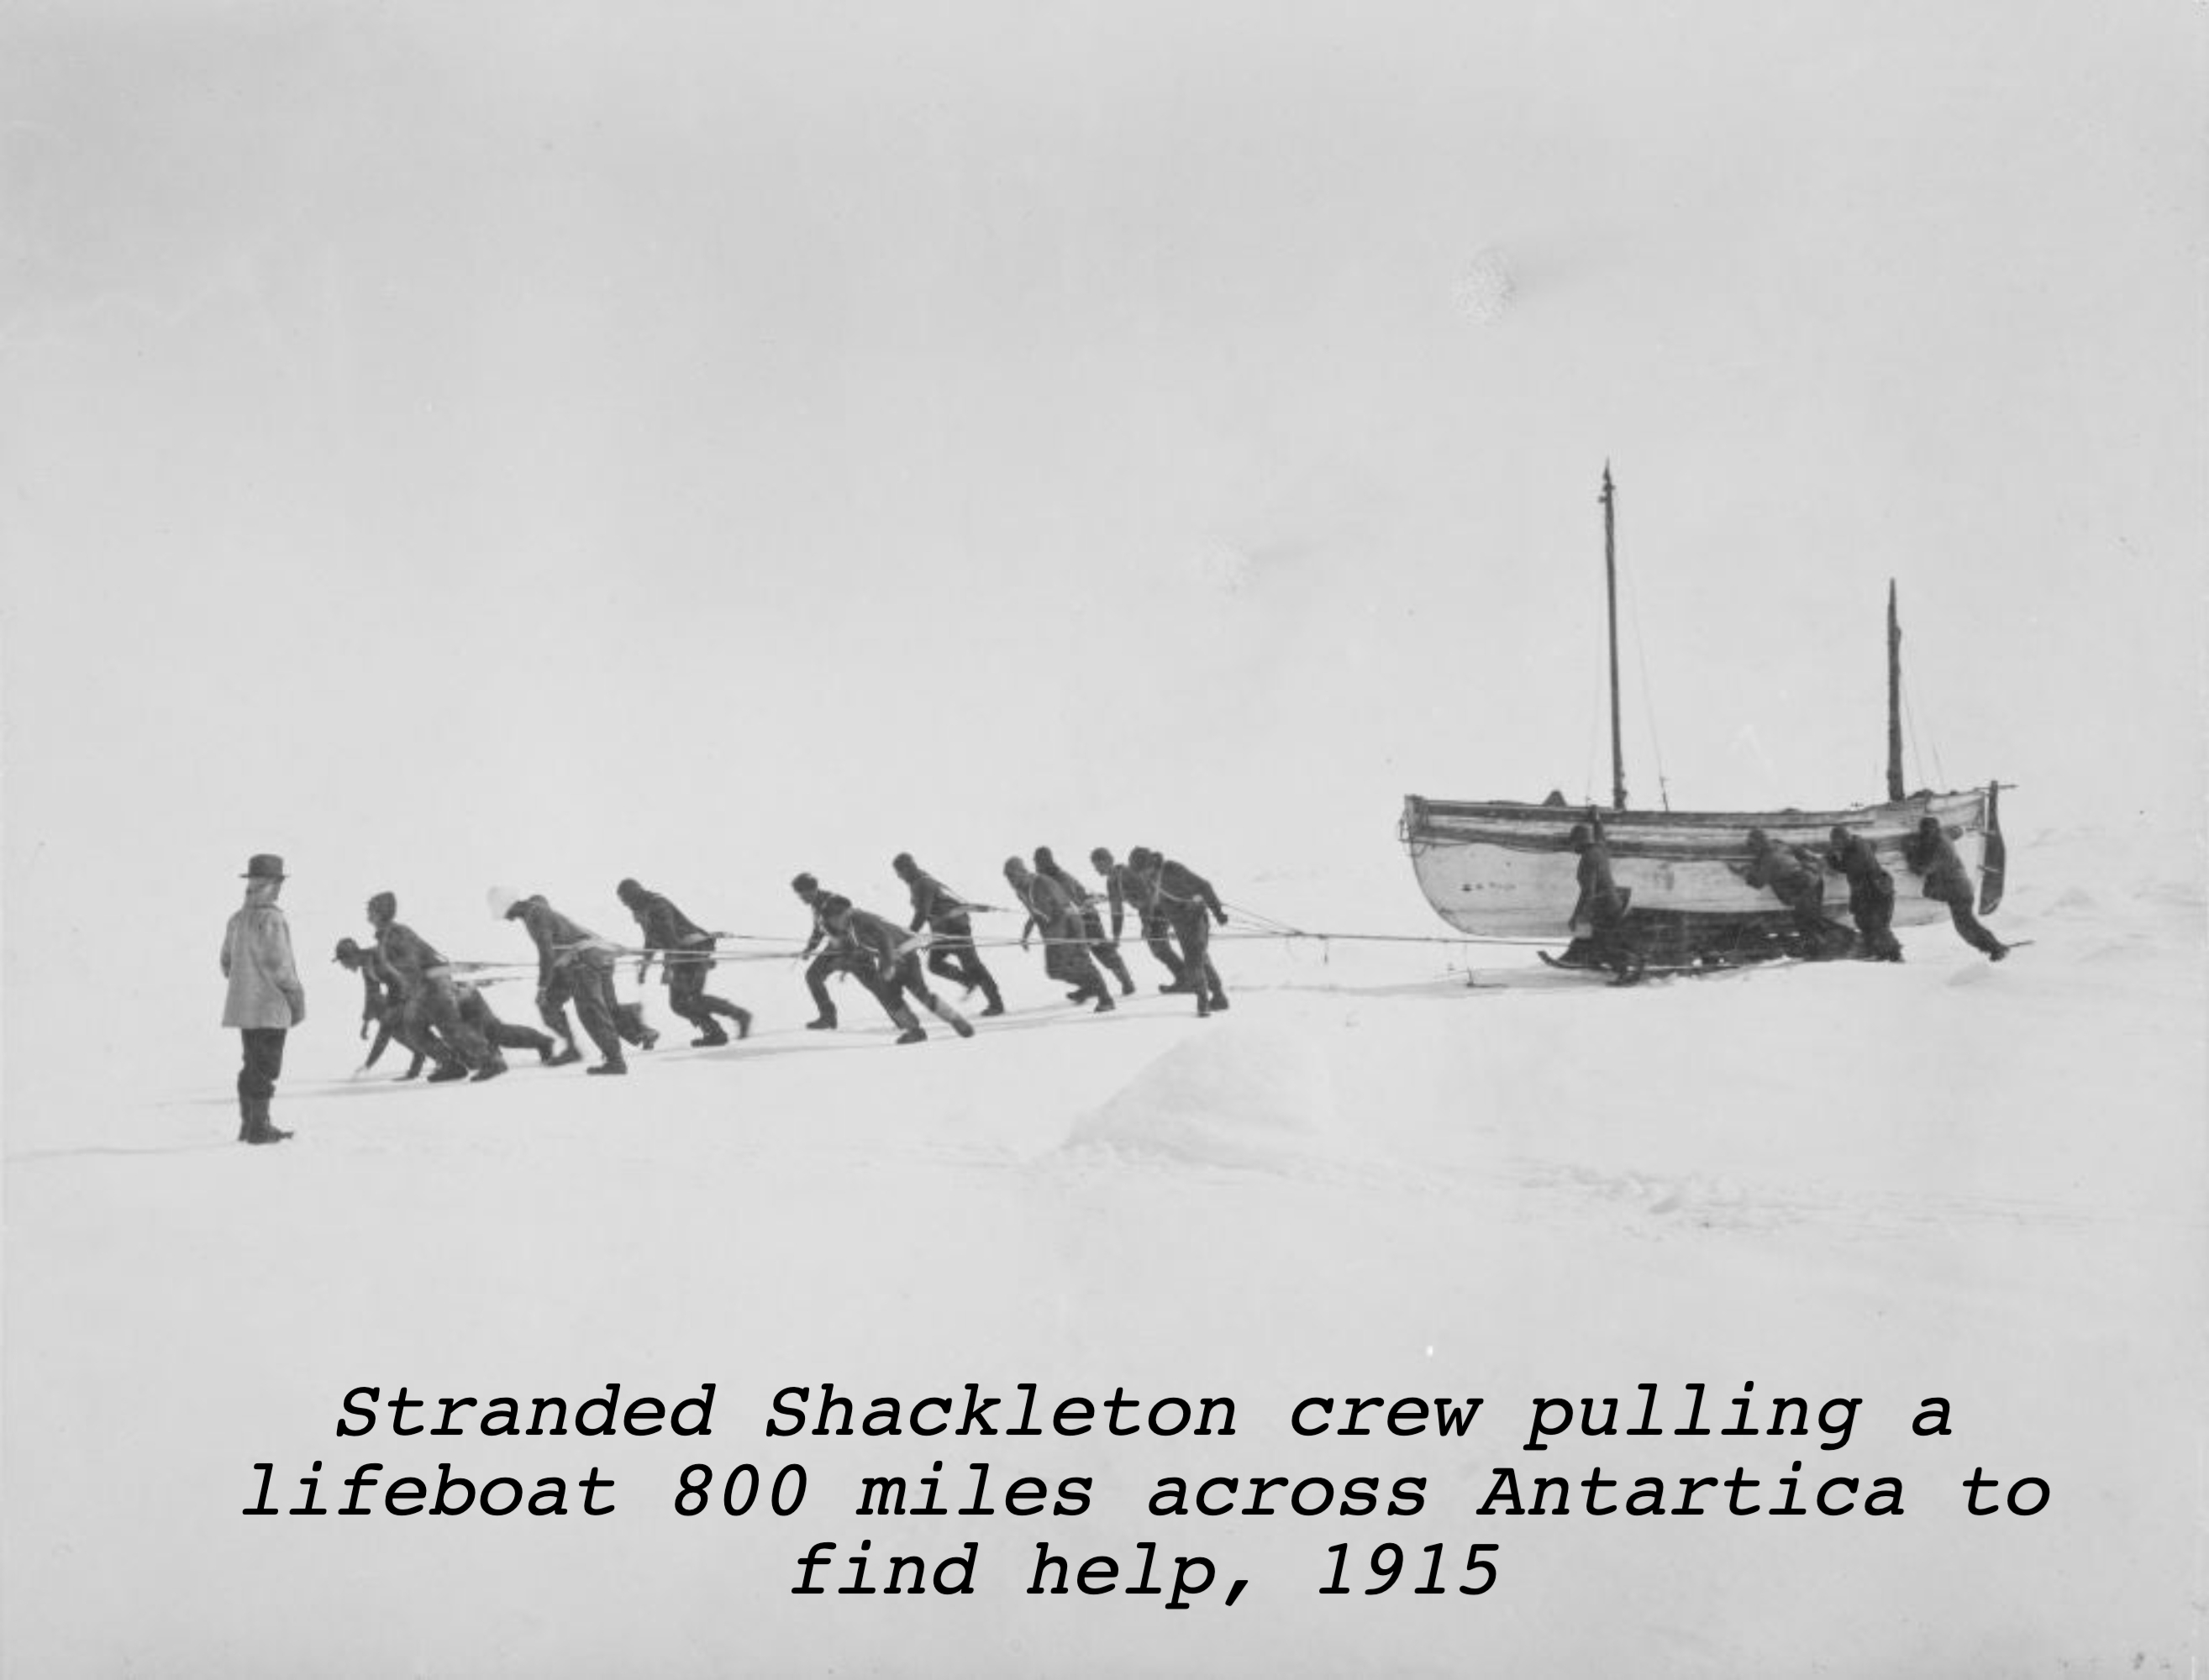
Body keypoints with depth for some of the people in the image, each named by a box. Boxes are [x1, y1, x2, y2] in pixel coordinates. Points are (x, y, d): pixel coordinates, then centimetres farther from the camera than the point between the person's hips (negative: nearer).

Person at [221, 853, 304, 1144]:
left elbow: (227, 962, 16)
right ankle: (259, 1127, -4)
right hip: (270, 1006, -8)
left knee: (252, 1065, 16)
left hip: (242, 1005, 8)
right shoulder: (270, 918, -15)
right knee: (265, 1068, -4)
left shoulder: (237, 918, 11)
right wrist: (296, 997, -8)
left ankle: (249, 1124, 20)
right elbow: (278, 964, -17)